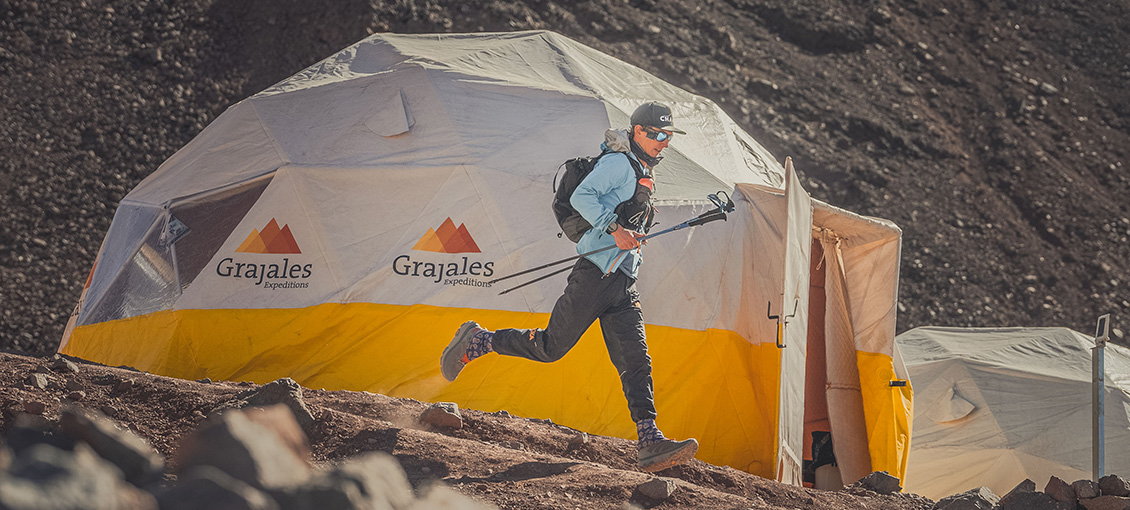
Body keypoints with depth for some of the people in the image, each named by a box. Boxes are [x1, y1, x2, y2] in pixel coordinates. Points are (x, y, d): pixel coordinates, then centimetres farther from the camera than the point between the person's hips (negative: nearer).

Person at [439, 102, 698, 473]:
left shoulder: (642, 173, 23)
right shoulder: (618, 162, -7)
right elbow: (581, 197, -20)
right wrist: (614, 228, -28)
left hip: (623, 286, 8)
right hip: (595, 275, -8)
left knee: (636, 362, -5)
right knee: (552, 347, -5)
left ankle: (650, 442, -14)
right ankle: (477, 341, 14)